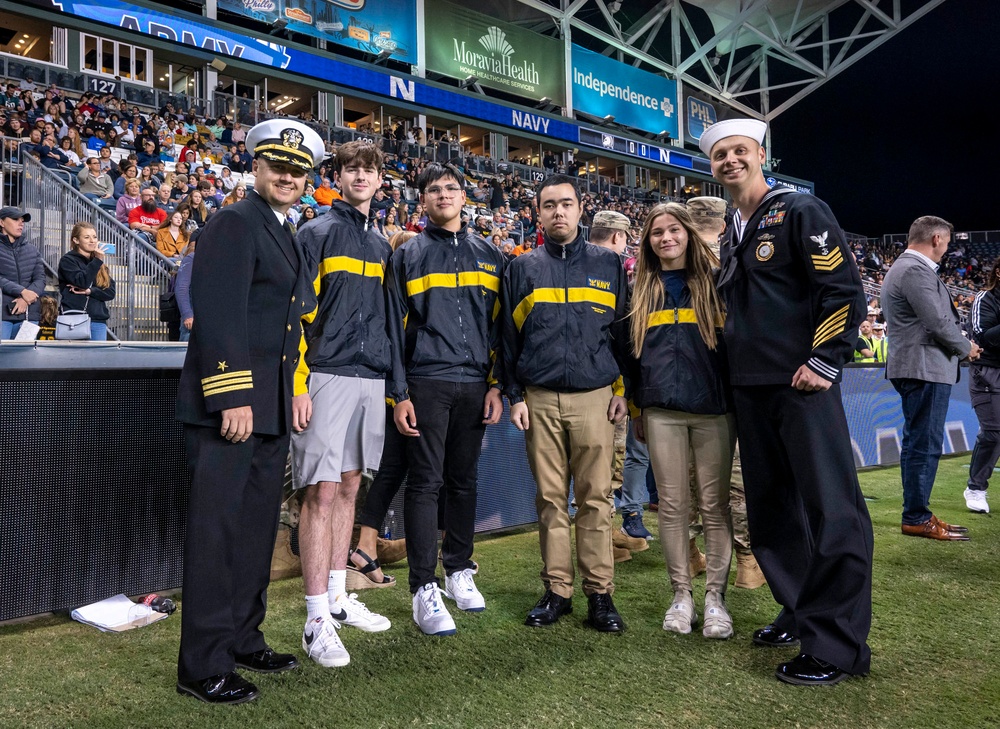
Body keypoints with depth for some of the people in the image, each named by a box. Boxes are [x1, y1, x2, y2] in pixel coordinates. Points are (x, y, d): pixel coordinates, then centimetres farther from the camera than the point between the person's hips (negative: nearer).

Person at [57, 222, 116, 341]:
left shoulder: (101, 265, 17)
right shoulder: (68, 260, 3)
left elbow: (111, 292, 8)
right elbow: (82, 282, -14)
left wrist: (89, 291, -8)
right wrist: (97, 260, -15)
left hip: (99, 321, 5)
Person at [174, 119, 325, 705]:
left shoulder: (288, 237, 20)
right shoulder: (235, 223, -8)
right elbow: (219, 315, -17)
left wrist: (295, 392, 17)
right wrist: (232, 397, -22)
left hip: (270, 407, 9)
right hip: (232, 402, -9)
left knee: (258, 527, 16)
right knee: (218, 529, -3)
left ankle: (244, 640, 29)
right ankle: (203, 667, 8)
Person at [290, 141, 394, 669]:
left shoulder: (380, 246, 19)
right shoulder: (317, 234, -1)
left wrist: (392, 382, 18)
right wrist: (298, 382, -16)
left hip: (372, 378, 7)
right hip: (327, 376, -7)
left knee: (349, 486, 12)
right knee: (322, 491, -8)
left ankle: (338, 596, 23)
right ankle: (317, 620, -3)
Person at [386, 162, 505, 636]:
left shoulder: (489, 256, 15)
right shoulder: (408, 255, 6)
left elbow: (498, 325, 13)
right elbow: (395, 327, 1)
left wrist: (496, 384, 4)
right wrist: (398, 393, -6)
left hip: (475, 384, 3)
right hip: (426, 383, -3)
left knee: (464, 480, 10)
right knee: (426, 481, -3)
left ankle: (459, 570, 23)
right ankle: (424, 588, 2)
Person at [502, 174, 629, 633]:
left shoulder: (607, 265, 9)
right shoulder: (522, 269, 10)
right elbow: (509, 337, 10)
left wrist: (623, 389, 2)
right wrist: (515, 396, 3)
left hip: (595, 397, -1)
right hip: (540, 399, 1)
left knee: (595, 498, -1)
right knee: (550, 499, 5)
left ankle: (600, 593, 7)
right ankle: (557, 591, 14)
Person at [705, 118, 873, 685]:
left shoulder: (802, 212, -3)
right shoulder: (731, 237, 18)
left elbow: (845, 289, -10)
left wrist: (825, 362, -15)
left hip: (801, 384, -8)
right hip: (750, 390, 8)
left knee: (830, 510, -6)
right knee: (771, 509, 13)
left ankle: (838, 644, 1)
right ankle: (800, 612, 28)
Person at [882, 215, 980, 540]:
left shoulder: (903, 267, 18)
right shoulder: (916, 271, -16)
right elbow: (939, 324, -19)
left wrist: (960, 347, 14)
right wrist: (967, 348, -1)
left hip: (916, 367, 11)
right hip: (926, 369, -11)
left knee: (918, 444, 14)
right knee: (925, 445, -5)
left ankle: (916, 513, 22)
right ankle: (917, 518, 1)